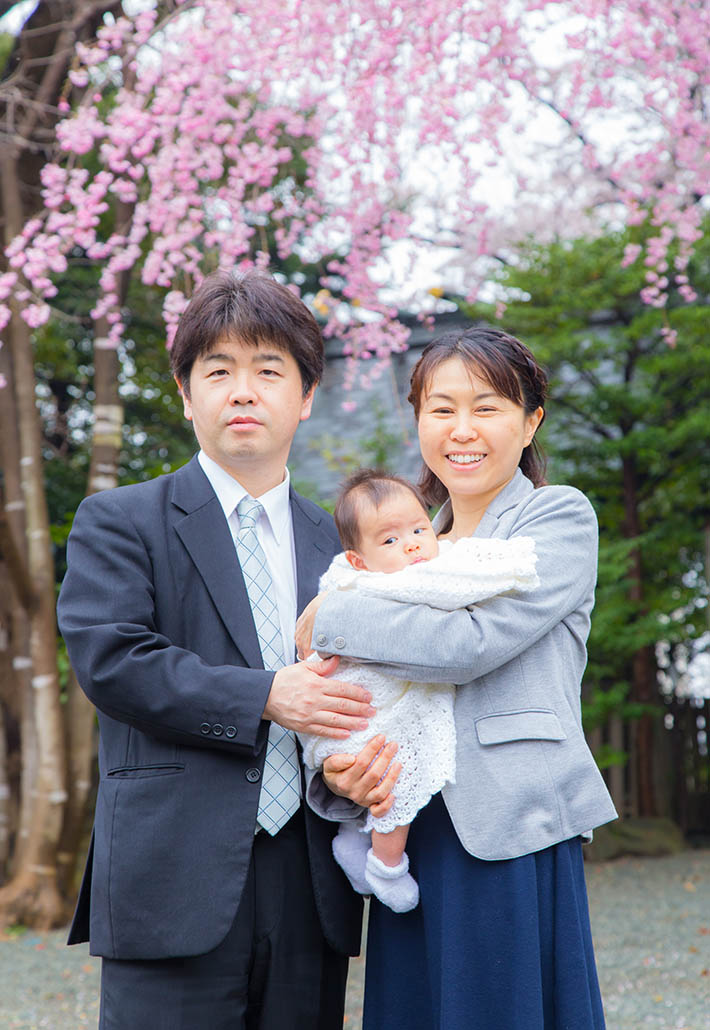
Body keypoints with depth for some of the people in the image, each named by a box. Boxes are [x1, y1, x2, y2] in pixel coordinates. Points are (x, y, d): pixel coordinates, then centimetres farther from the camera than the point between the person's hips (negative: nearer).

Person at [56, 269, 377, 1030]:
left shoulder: (334, 543, 18)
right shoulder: (118, 523, 4)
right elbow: (107, 658, -10)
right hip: (176, 878, -4)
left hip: (307, 882, 5)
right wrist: (264, 697, -14)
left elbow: (350, 686, 19)